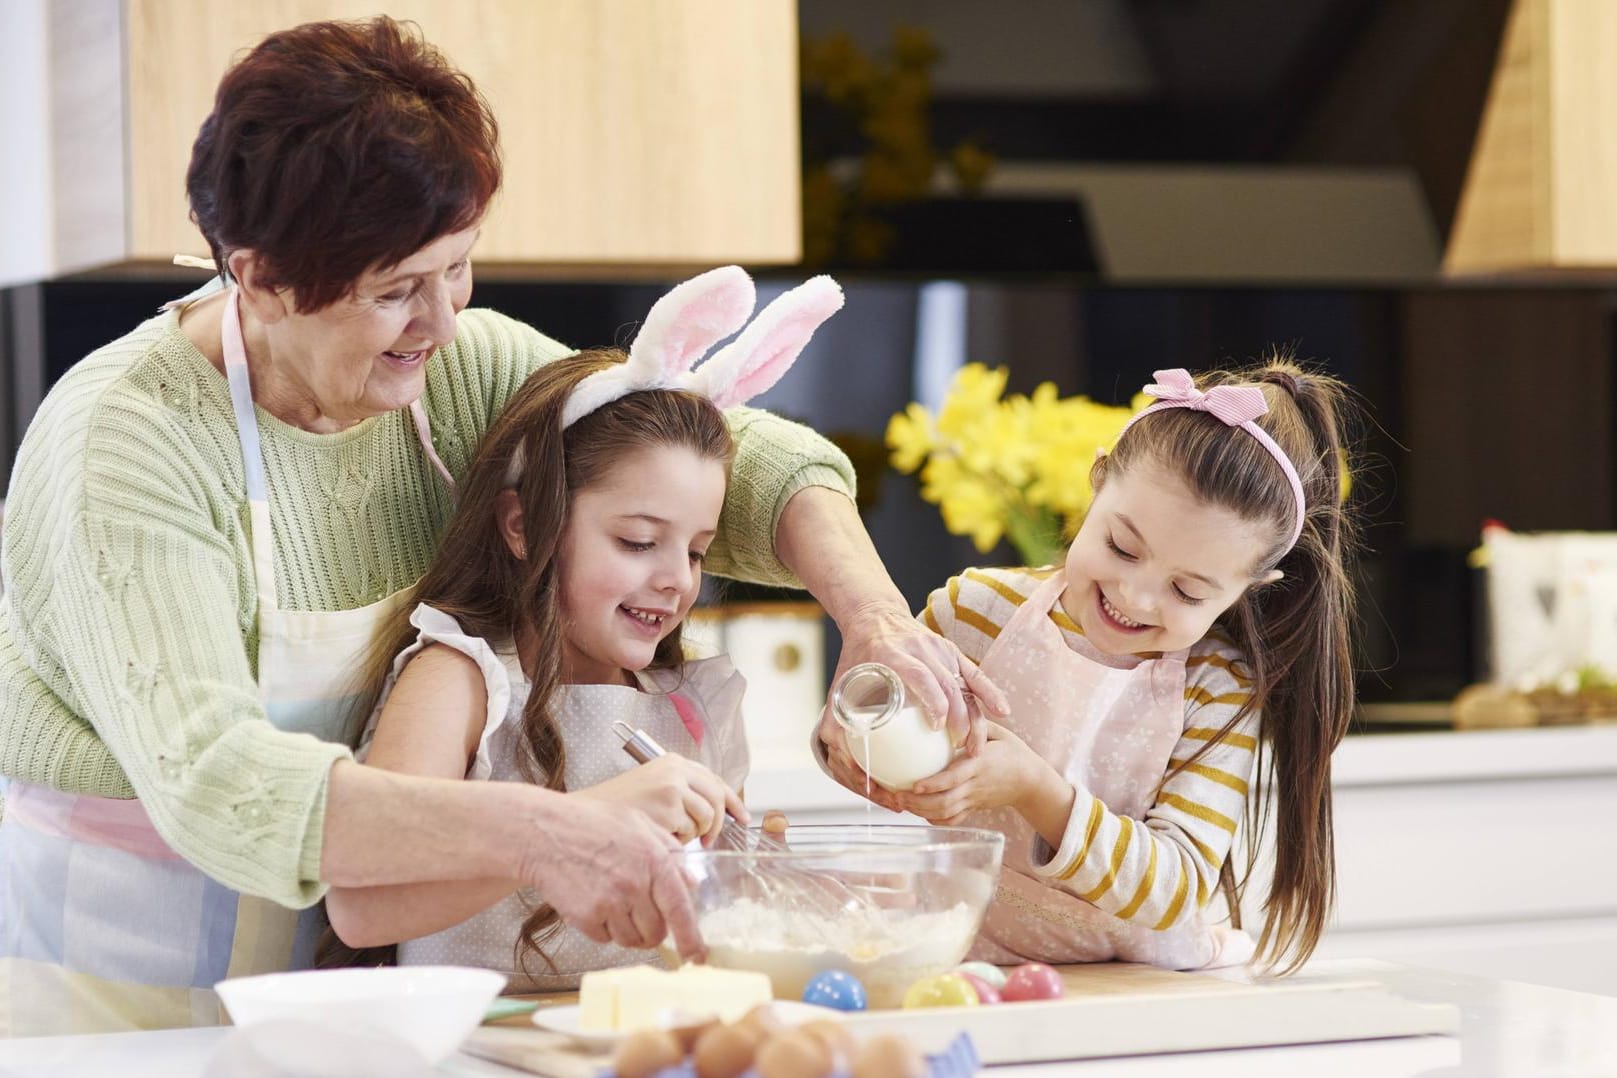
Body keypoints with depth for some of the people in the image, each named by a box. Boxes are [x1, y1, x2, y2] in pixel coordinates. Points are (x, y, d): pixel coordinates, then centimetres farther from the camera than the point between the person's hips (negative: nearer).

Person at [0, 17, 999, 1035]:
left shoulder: (467, 369, 0)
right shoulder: (127, 445, -18)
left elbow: (745, 459, 5)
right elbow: (208, 779, -30)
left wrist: (871, 610, -15)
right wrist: (533, 833, -39)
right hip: (107, 989, -5)